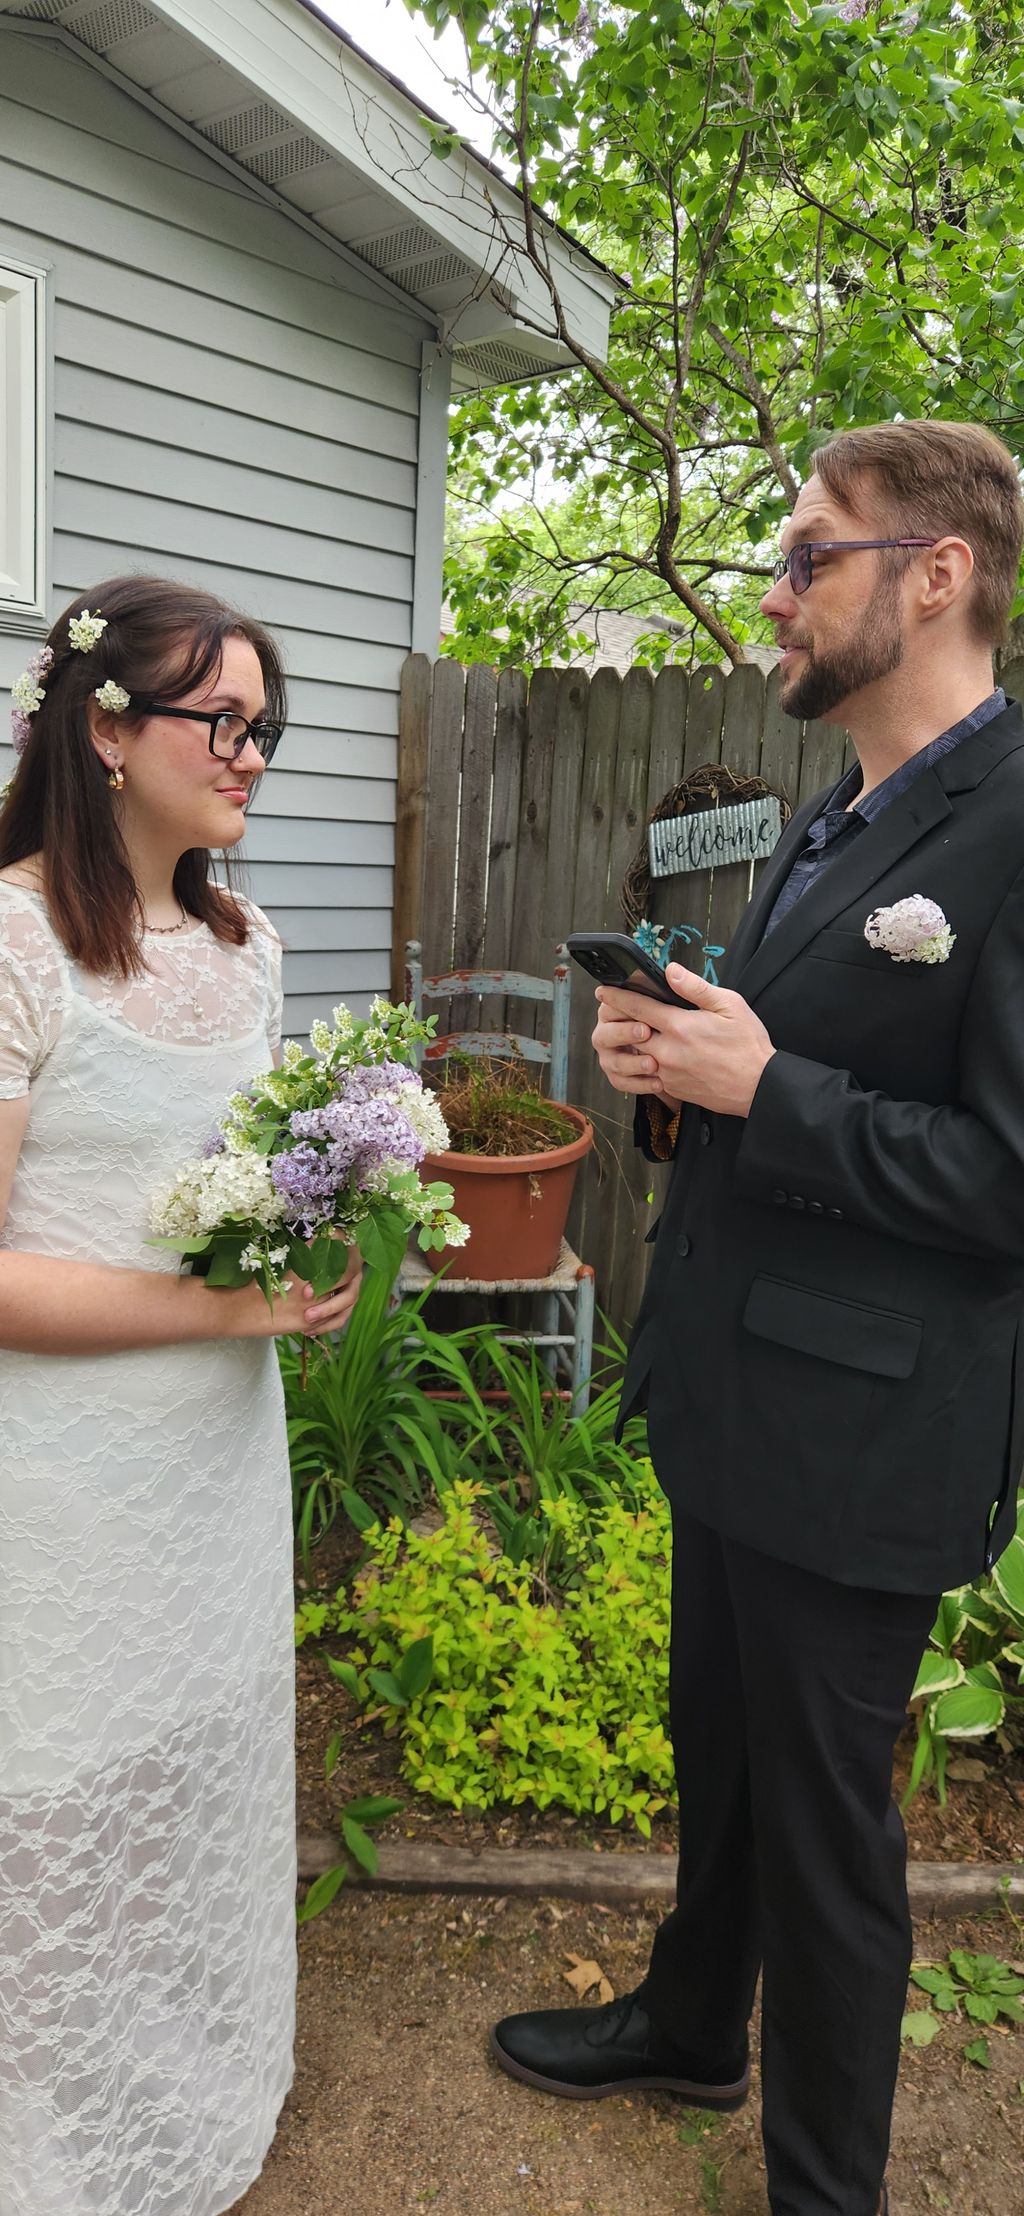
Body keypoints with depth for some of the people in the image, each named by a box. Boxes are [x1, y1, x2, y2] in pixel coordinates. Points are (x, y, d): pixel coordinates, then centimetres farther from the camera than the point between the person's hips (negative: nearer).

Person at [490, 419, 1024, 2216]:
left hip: (861, 1436, -9)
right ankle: (691, 2026, 53)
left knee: (823, 1818, 11)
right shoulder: (832, 826, 11)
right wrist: (676, 1072, -1)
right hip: (733, 1394, 9)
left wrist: (765, 1090, -22)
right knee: (715, 1749, 27)